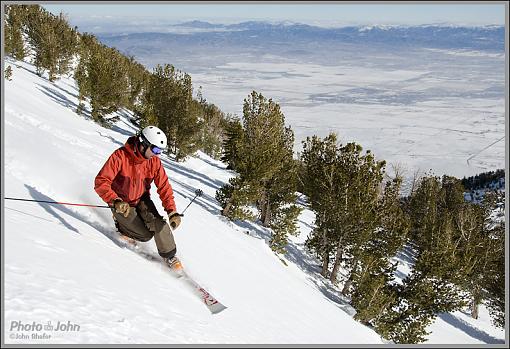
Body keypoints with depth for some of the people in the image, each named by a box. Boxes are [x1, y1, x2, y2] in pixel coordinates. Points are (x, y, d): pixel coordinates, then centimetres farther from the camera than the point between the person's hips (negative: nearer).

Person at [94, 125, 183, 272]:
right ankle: (120, 224, 17)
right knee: (146, 234, -11)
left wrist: (172, 212, -17)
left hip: (142, 200, 4)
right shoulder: (120, 156, -25)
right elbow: (101, 182, -28)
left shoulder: (154, 161, -12)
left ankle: (169, 255, 3)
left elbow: (164, 186, -8)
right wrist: (115, 201, -43)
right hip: (122, 203, -4)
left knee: (158, 224, -19)